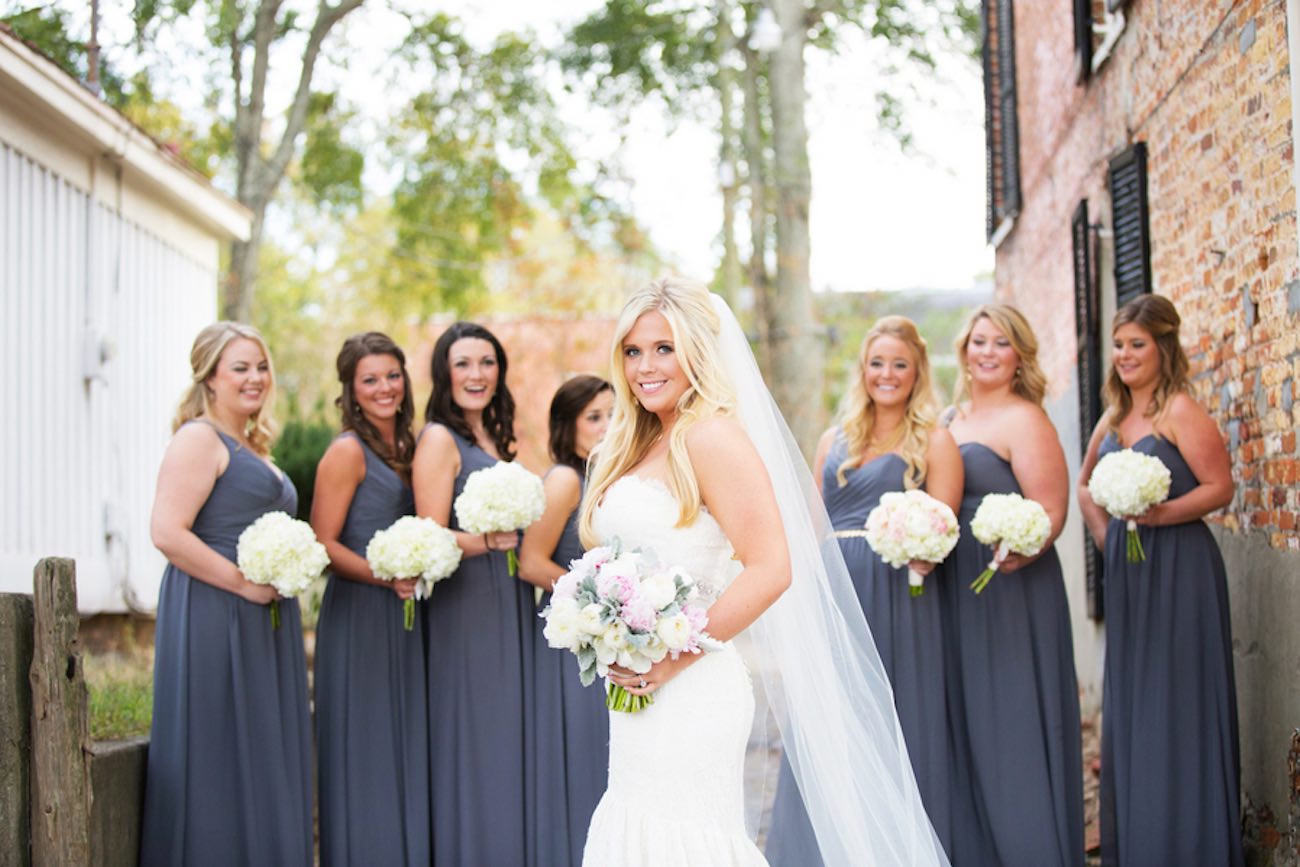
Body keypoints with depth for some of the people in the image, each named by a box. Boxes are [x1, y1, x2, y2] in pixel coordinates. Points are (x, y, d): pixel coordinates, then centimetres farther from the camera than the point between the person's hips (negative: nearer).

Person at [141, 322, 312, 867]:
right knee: (219, 759, -5)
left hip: (263, 620, 9)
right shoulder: (199, 438, -9)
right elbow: (167, 532, -19)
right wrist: (244, 583, -18)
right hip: (214, 618, -9)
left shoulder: (251, 446, 19)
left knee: (264, 760, 10)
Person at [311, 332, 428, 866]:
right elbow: (322, 543, -13)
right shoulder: (348, 450, -8)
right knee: (365, 751, -2)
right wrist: (387, 577, -20)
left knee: (405, 751, 10)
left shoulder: (406, 447, 14)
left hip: (403, 617, 7)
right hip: (358, 616, -7)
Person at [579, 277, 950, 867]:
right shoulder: (639, 447, 15)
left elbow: (770, 569, -19)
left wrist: (675, 658, -17)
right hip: (637, 693, 9)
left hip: (690, 696, -8)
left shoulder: (713, 436, -11)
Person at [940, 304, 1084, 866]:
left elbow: (1050, 513, -16)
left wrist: (1013, 554, -32)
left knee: (1011, 726, -2)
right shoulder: (950, 418, 13)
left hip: (1012, 589, -7)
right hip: (955, 591, 7)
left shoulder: (1024, 420, -9)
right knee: (966, 722, 12)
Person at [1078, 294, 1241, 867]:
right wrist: (1103, 532, 11)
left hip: (1178, 567, -8)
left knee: (1175, 702, -3)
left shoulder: (1180, 411, -11)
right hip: (1125, 569, 8)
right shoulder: (1113, 416, 12)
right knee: (1128, 702, 13)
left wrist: (1159, 514, -25)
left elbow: (1220, 487, -15)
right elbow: (1085, 483, 25)